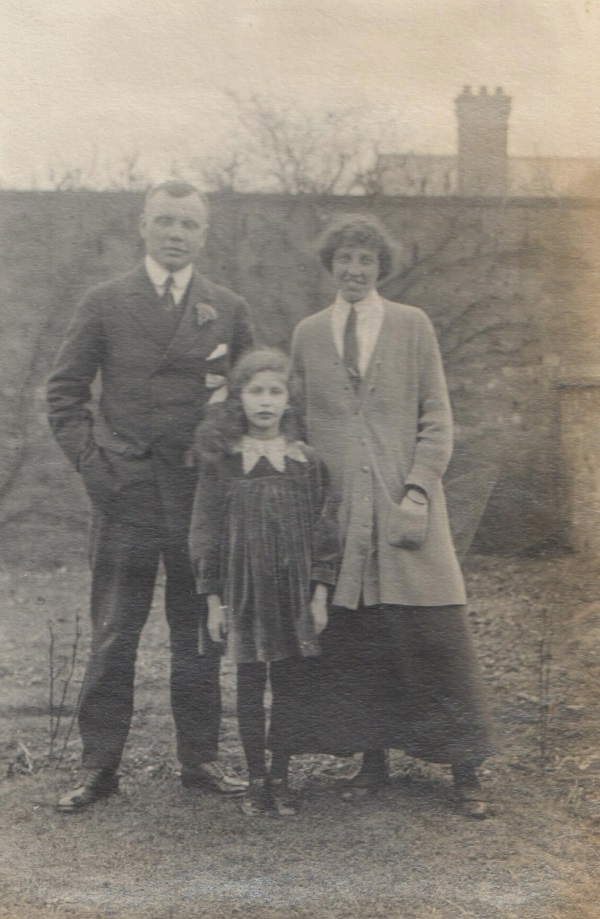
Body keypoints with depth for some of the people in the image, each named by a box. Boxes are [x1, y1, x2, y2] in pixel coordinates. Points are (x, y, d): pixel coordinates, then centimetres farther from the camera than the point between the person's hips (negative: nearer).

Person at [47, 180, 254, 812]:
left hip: (202, 491, 2)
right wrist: (93, 463, -4)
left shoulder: (229, 311, 9)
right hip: (124, 492, -1)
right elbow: (64, 394, 6)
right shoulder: (104, 305, 4)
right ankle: (100, 766, 10)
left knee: (198, 633, 8)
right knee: (112, 635, 1)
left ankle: (199, 759, 19)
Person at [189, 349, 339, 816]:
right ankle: (256, 778, 17)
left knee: (292, 683, 5)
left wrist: (320, 595, 0)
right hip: (244, 588, -1)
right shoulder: (221, 461, -1)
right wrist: (214, 598, -2)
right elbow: (205, 532, 1)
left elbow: (324, 532, 5)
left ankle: (281, 776, 18)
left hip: (295, 589, 1)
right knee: (250, 683, 5)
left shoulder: (306, 461, 3)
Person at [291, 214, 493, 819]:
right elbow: (301, 422, 14)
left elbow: (437, 418, 3)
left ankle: (464, 771, 5)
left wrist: (417, 490, -9)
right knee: (354, 644, 3)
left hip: (405, 506, -2)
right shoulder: (308, 333, 12)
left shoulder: (412, 325, 6)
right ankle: (372, 758, 16)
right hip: (339, 513, 2)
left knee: (435, 637, -3)